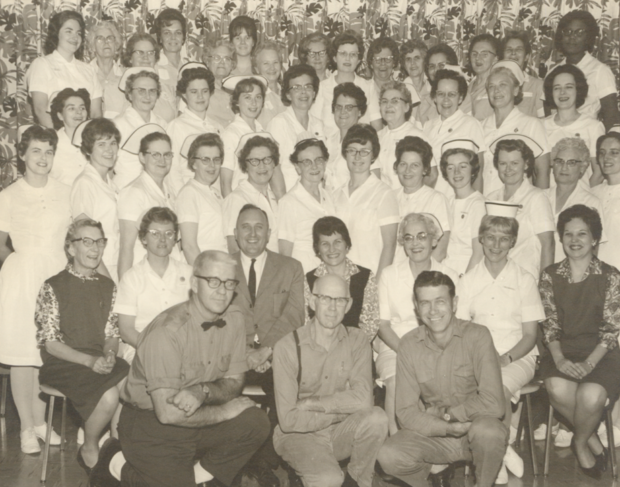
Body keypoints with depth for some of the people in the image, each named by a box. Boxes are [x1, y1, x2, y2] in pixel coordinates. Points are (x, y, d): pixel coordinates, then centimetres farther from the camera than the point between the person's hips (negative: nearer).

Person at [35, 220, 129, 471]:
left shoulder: (107, 286, 12)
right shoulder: (53, 287, -4)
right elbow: (50, 343, -7)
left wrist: (109, 354, -9)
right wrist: (90, 361, -18)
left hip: (101, 359, 5)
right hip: (62, 363, -5)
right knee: (109, 396, -28)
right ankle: (89, 450, -1)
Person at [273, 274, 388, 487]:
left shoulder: (356, 341, -2)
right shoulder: (288, 347, -13)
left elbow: (363, 399, -17)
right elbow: (288, 419, -15)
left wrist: (311, 403, -17)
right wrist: (341, 408, -11)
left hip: (340, 433, 4)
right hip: (299, 435, -4)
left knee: (376, 417, -26)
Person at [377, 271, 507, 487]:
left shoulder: (477, 335, -14)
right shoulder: (409, 345, -5)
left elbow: (492, 404, -22)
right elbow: (406, 412, -8)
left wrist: (444, 412, -12)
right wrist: (446, 428, -24)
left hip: (476, 433, -2)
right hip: (433, 435, 2)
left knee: (489, 430, -36)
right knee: (388, 457, -23)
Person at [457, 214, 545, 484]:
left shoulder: (525, 280, 4)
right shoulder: (468, 280, 10)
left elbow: (530, 335, 1)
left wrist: (505, 358, -16)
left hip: (518, 357, -1)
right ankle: (504, 452, -16)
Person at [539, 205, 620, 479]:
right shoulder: (550, 276, 7)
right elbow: (550, 324, 4)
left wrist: (589, 363, -17)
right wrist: (559, 359, -13)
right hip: (562, 352, 2)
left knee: (592, 395, -32)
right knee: (557, 389, -31)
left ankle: (580, 443, 2)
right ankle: (592, 440, -3)